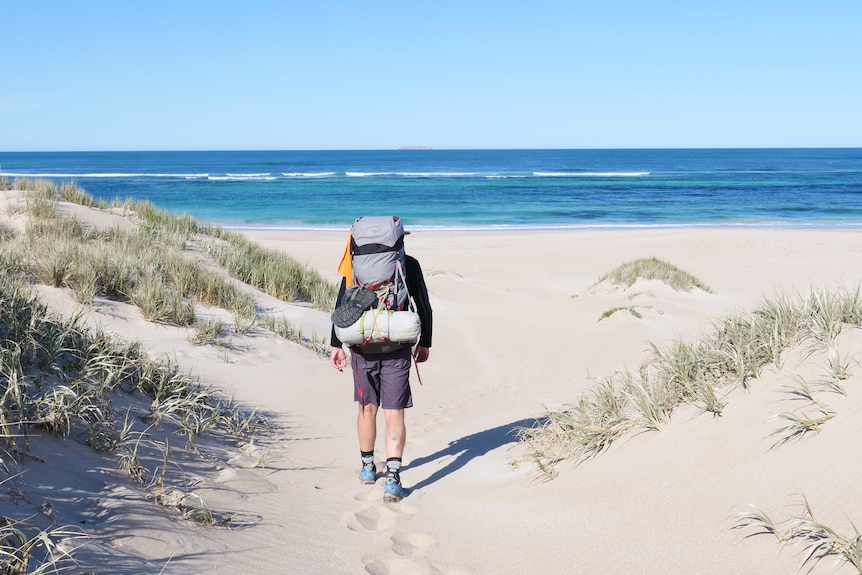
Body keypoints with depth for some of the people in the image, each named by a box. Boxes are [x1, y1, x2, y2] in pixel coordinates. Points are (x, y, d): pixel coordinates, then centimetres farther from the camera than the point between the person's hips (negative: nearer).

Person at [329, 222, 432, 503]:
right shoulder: (409, 264, 0)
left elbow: (341, 307, 1)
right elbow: (424, 307, 4)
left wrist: (336, 345, 6)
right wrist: (424, 343, 15)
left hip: (363, 347, 2)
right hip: (397, 350, -1)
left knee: (367, 409, 17)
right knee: (394, 414, 0)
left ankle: (368, 467, 33)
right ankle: (392, 479, -10)